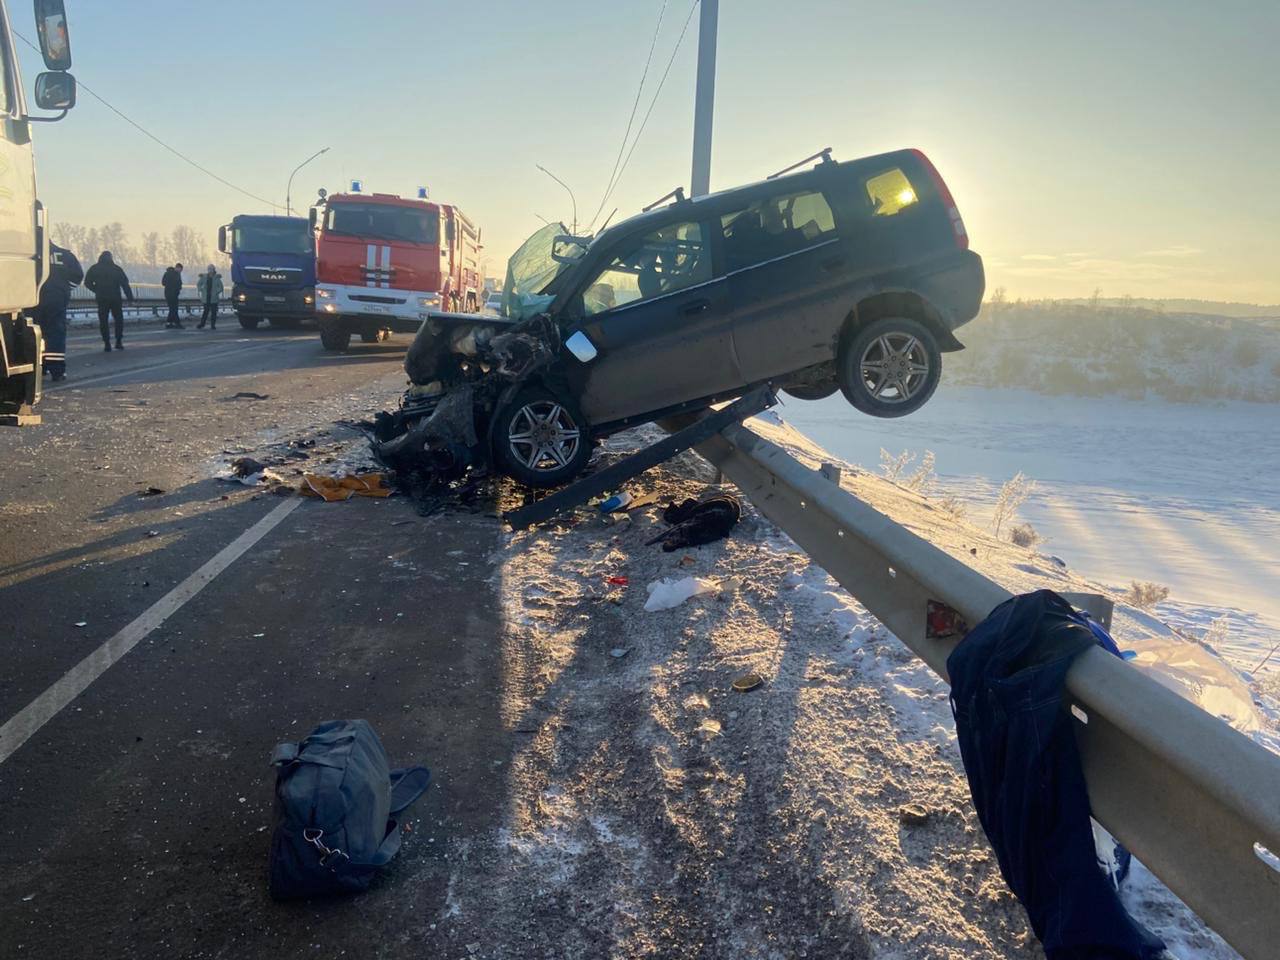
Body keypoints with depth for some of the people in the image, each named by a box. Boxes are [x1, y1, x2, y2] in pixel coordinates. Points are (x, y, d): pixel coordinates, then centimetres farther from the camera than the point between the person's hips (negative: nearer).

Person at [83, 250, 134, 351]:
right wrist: (130, 298, -3)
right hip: (115, 298, 0)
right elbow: (125, 284, -2)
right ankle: (118, 342, 3)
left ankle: (107, 344, -3)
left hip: (102, 299, 0)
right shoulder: (116, 268, 4)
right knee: (119, 319, 11)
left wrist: (97, 290, 19)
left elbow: (87, 282, 5)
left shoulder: (94, 269, 6)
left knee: (103, 321, 4)